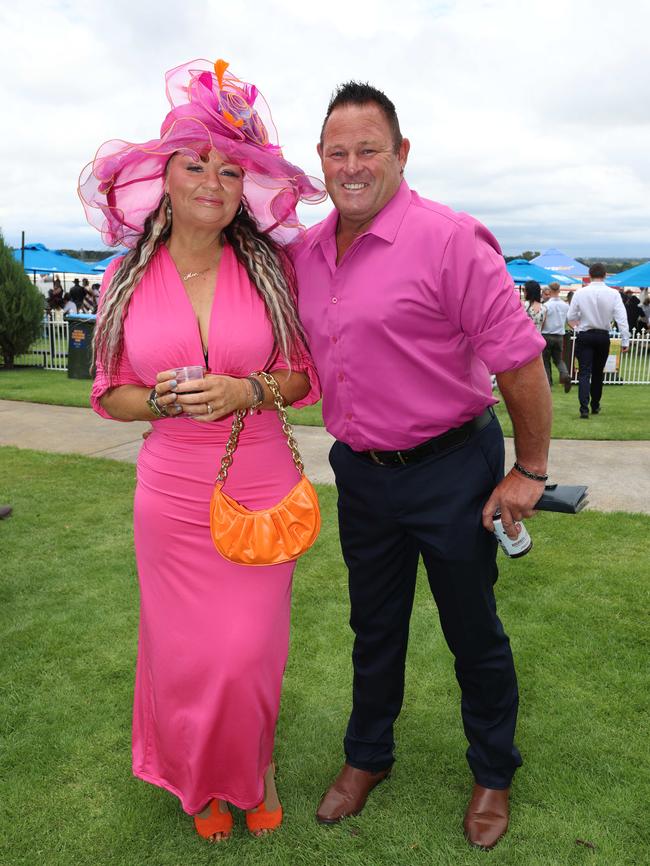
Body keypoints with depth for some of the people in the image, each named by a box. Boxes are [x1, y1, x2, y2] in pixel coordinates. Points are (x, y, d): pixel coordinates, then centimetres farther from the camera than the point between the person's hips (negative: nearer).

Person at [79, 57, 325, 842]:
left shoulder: (271, 269, -3)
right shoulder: (126, 278, -2)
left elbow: (307, 377, 1)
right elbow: (110, 395, 5)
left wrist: (246, 390, -18)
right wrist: (163, 400, -16)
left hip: (262, 490, 0)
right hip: (170, 497, 1)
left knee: (250, 654, 8)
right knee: (183, 654, 13)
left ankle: (254, 770, 41)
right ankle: (198, 780, 43)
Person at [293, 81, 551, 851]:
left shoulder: (450, 239, -17)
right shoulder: (304, 253, 3)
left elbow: (520, 360, -15)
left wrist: (529, 471, -11)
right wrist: (345, 442, 13)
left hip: (450, 469, -5)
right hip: (360, 471, 6)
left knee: (473, 633, 12)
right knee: (374, 626, 21)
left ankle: (493, 773, 38)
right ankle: (367, 758, 43)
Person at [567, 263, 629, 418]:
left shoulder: (580, 293, -9)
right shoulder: (613, 294, -9)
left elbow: (570, 316, -2)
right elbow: (621, 318, -12)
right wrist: (625, 340, -7)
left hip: (584, 336, -1)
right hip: (603, 336, 2)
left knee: (584, 372, -2)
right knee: (598, 372, 17)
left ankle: (584, 409, -18)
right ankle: (595, 406, 29)